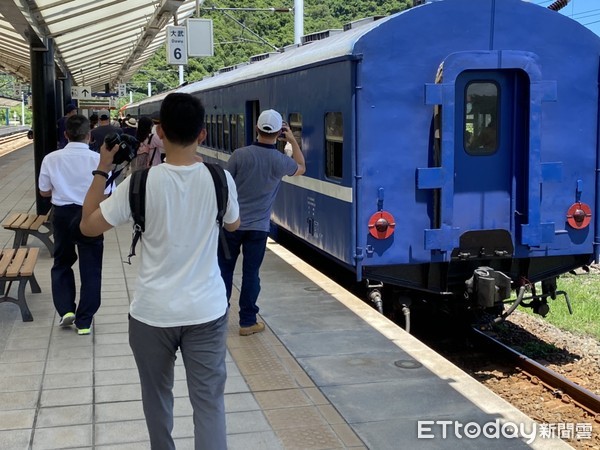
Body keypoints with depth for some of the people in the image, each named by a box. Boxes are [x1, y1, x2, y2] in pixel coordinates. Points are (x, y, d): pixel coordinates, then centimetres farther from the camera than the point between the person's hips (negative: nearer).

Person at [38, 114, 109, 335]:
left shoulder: (51, 159, -8)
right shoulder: (98, 159, -14)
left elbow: (44, 191, 3)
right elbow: (104, 194, -10)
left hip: (63, 214, 2)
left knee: (62, 263, 23)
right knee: (90, 269, 10)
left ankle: (66, 310, 13)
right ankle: (84, 321, 15)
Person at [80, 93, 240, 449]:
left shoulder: (141, 183, -14)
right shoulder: (220, 180, -7)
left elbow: (88, 226, -3)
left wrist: (103, 170, 3)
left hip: (153, 312, -1)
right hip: (207, 311, 1)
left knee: (158, 396, 20)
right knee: (210, 399, 6)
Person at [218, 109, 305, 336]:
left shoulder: (240, 155, -12)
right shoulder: (281, 161, -8)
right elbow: (301, 168, 16)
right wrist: (293, 141, 21)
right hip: (258, 227, 0)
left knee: (224, 270, 12)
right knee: (250, 273, 7)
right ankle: (247, 322, 13)